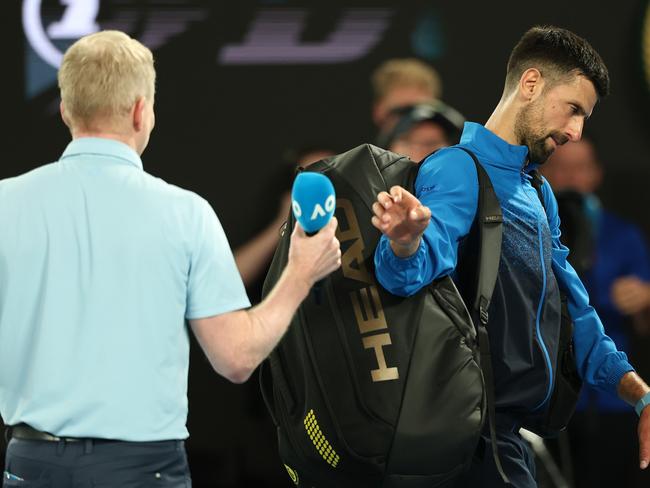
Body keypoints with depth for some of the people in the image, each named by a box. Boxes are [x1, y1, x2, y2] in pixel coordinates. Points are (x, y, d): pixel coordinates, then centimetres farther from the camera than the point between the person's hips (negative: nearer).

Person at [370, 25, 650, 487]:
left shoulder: (538, 193, 17)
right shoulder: (458, 169, -12)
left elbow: (569, 307, 21)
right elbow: (419, 266, -30)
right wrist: (406, 242, -55)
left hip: (514, 429, 9)